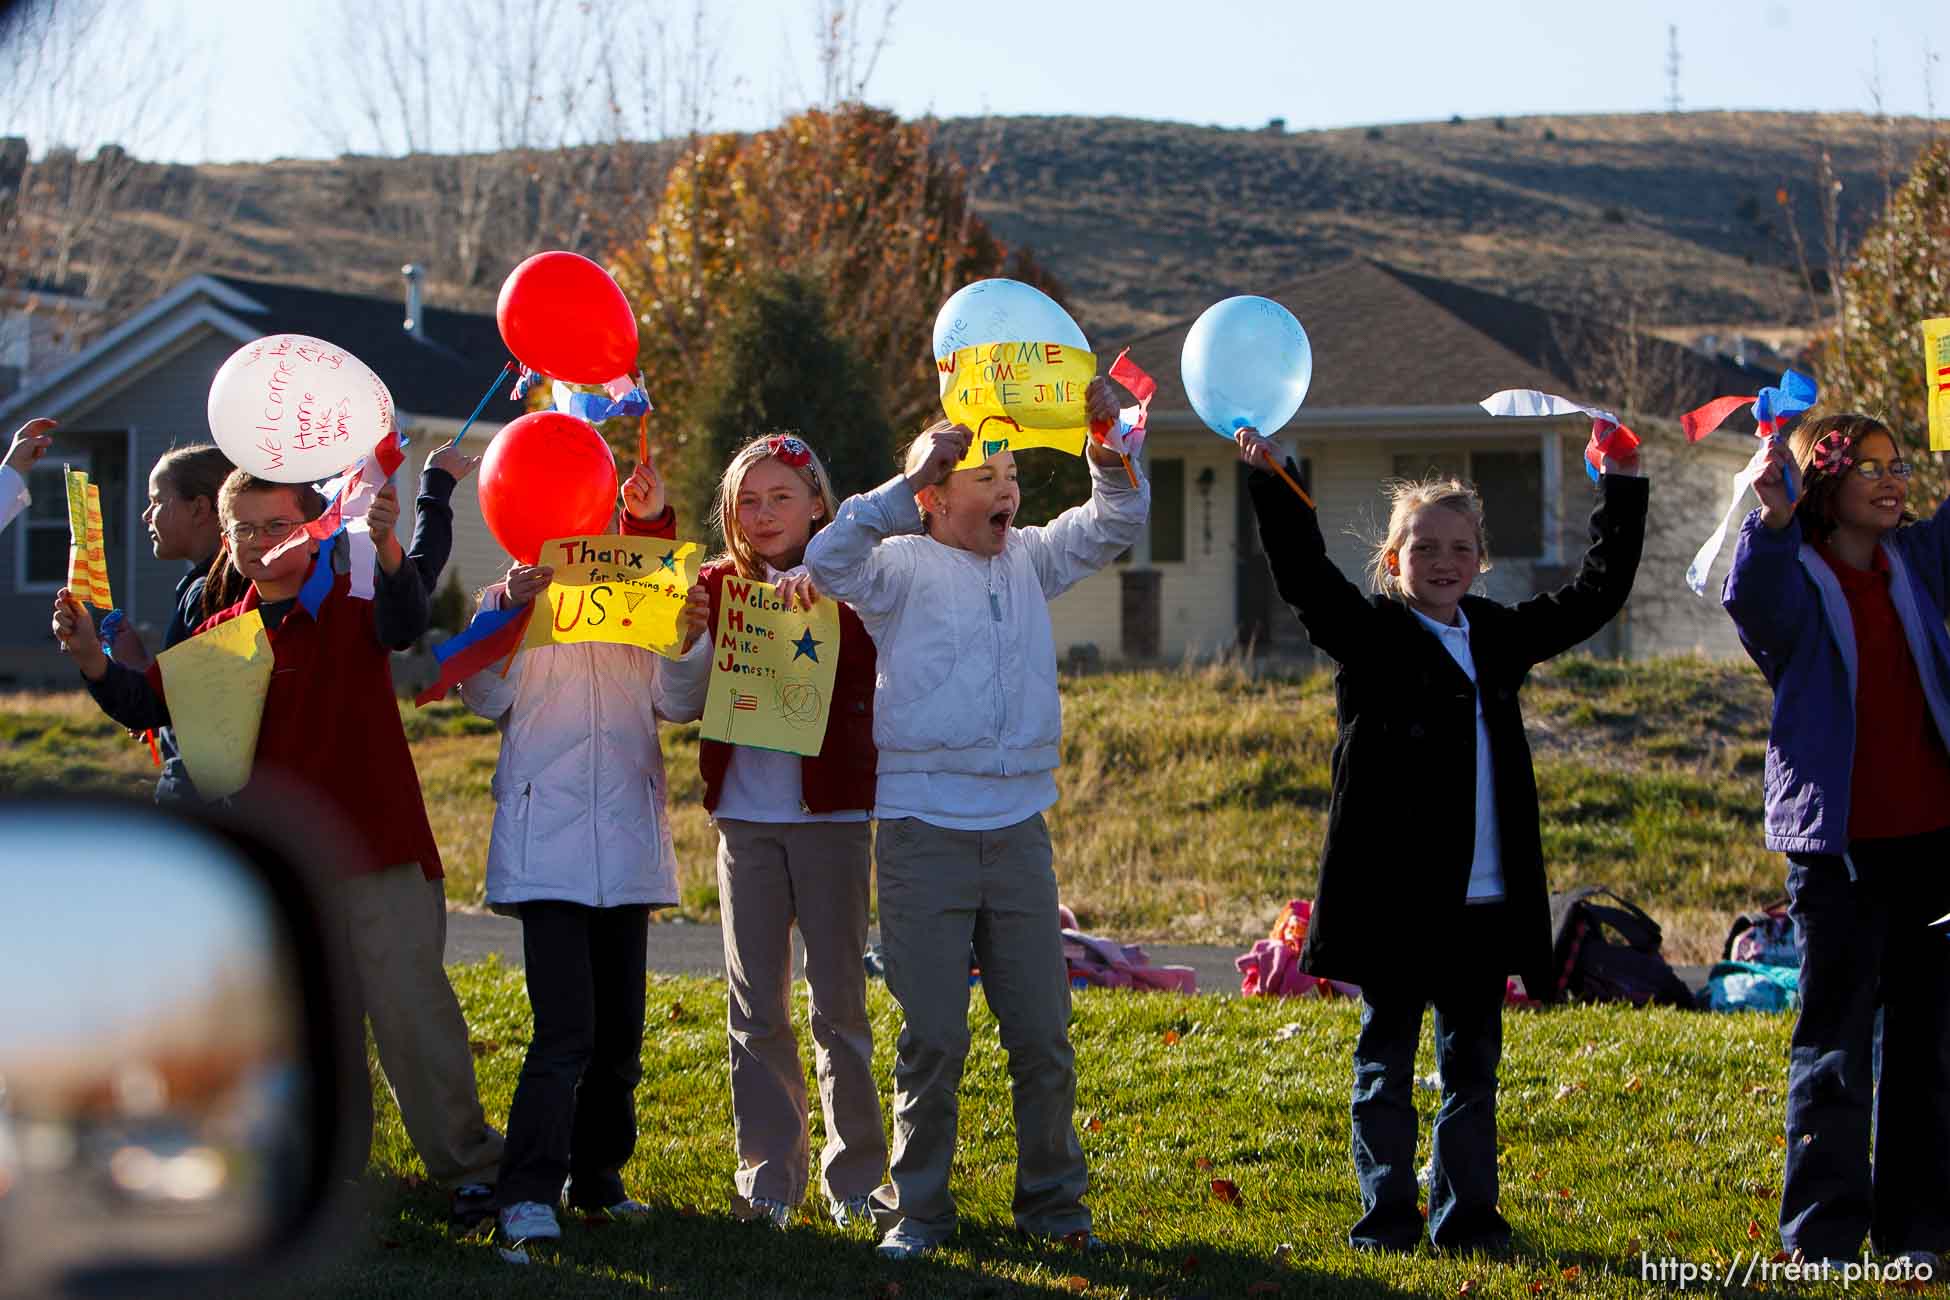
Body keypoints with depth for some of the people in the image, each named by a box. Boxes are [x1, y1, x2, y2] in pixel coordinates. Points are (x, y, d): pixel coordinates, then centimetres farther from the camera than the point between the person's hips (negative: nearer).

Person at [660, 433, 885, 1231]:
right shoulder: (717, 588, 9)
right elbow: (680, 703, 6)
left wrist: (823, 588, -27)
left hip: (831, 814, -2)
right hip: (745, 817, 2)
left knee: (838, 1000, 2)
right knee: (756, 1007, 4)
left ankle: (855, 1177, 10)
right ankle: (769, 1177, 11)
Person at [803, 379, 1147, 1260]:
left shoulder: (1029, 559, 11)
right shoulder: (903, 567, -4)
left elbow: (1115, 526, 11)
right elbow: (829, 560, -21)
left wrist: (1110, 446, -7)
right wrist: (908, 484, -27)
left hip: (1018, 831, 4)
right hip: (923, 831, -4)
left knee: (1043, 1035, 7)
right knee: (933, 1037, -1)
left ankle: (1052, 1200, 19)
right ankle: (917, 1209, 10)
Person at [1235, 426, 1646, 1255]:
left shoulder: (1498, 637, 12)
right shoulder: (1369, 635, -2)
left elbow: (1598, 593, 20)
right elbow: (1305, 577, -18)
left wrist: (1622, 491, 17)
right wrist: (1271, 483, -29)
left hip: (1485, 899, 5)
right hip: (1397, 896, -5)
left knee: (1473, 1062, 10)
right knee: (1386, 1058, 4)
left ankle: (1466, 1212, 17)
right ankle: (1387, 1214, 10)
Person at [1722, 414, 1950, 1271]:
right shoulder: (1795, 577, -6)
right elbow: (1752, 601, -27)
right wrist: (1773, 519, -44)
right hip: (1837, 841, -5)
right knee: (1835, 1039, 0)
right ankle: (1824, 1229, 4)